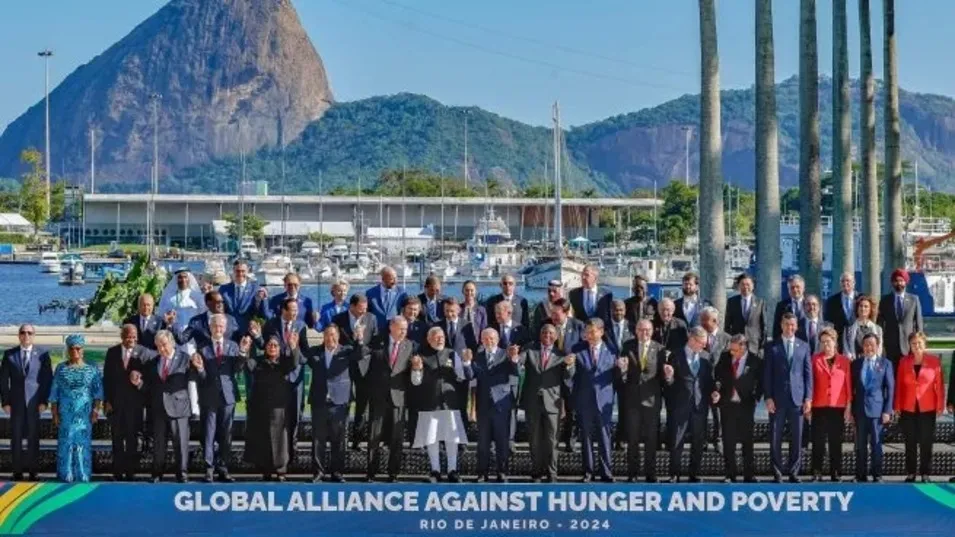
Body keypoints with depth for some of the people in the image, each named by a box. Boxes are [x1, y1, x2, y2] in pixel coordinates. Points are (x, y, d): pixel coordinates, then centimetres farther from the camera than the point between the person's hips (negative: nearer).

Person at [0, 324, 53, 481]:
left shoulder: (42, 354, 4)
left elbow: (48, 379, 3)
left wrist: (44, 401, -5)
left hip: (35, 402, -1)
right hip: (16, 402, 1)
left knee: (33, 437, -1)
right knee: (16, 437, 1)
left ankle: (32, 471, 4)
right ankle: (18, 471, 5)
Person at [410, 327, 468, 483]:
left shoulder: (452, 354, 8)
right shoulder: (422, 356, 3)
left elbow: (460, 378, 6)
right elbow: (416, 382, 1)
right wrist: (416, 369, -18)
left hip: (450, 402, 1)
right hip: (429, 403, -1)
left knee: (452, 438, 0)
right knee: (431, 439, 1)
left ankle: (452, 471, 8)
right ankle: (435, 471, 10)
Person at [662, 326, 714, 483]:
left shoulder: (706, 357, 8)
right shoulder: (676, 357, -2)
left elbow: (709, 380, 14)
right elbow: (670, 383, -1)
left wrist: (712, 392, -4)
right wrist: (669, 377, -22)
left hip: (700, 405, 3)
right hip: (680, 405, -3)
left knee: (698, 442, 8)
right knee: (676, 442, 0)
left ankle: (694, 474, 17)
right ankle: (674, 475, 8)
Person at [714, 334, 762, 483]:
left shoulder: (755, 361, -9)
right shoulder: (725, 357, 0)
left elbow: (761, 381, -1)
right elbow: (717, 375, 11)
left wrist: (756, 397, -8)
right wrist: (716, 391, -3)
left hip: (746, 405, -3)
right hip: (727, 404, 3)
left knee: (747, 440, 5)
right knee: (728, 441, 3)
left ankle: (749, 475, 12)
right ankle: (730, 475, 8)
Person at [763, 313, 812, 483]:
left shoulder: (804, 347, 10)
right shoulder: (772, 347, 5)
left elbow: (808, 373, 8)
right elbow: (767, 374, 3)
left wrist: (808, 398, 1)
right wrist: (768, 397, -5)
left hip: (797, 398, 1)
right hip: (777, 398, -1)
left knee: (797, 438, 2)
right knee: (775, 438, -1)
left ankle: (793, 472, 9)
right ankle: (777, 473, 6)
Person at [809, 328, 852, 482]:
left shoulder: (844, 361, 5)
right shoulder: (815, 359, 4)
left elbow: (848, 384, 5)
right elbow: (810, 381, 3)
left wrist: (849, 406, 0)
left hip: (838, 407, 1)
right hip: (819, 407, 0)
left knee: (836, 442, 4)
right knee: (818, 441, -3)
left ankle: (836, 473, 8)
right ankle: (817, 473, 1)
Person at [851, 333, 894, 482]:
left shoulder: (885, 363, 3)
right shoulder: (856, 364, 11)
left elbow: (890, 388, 1)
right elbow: (852, 388, 12)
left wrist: (887, 411, -6)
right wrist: (851, 409, 6)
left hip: (876, 408, -3)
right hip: (860, 408, 3)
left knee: (876, 443, -2)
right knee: (860, 444, 5)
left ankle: (877, 475, 5)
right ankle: (861, 475, 10)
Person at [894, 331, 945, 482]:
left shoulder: (934, 361, -2)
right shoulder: (904, 362, 4)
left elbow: (939, 385, -1)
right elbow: (899, 385, 6)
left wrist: (940, 405, -5)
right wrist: (897, 406, 3)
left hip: (927, 409, -2)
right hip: (908, 409, 2)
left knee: (926, 443, 1)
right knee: (910, 443, 6)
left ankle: (925, 474, 8)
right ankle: (910, 474, 12)